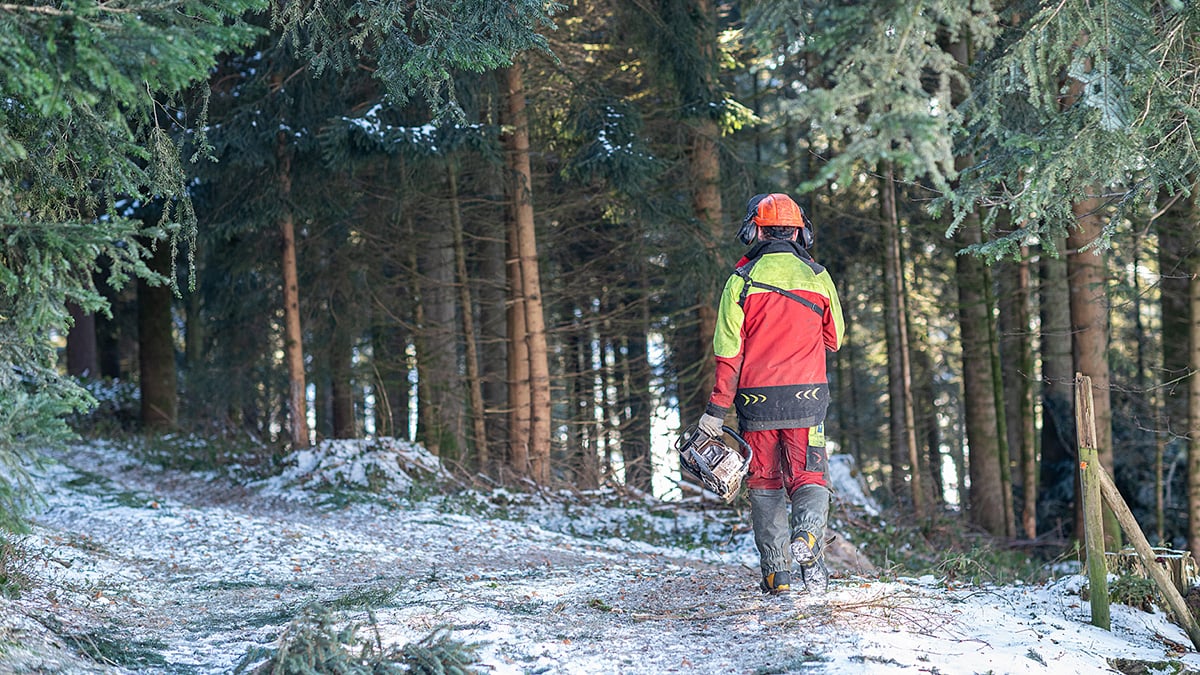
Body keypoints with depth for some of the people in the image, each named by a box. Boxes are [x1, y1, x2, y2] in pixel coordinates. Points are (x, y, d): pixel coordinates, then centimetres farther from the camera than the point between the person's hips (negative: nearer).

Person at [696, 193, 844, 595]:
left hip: (756, 398, 0)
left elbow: (728, 351, -6)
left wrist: (716, 409, -3)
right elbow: (834, 340, 15)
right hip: (806, 397, 1)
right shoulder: (818, 278, 4)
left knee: (765, 483, 10)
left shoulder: (742, 280, -3)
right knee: (809, 477, 4)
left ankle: (776, 573, 7)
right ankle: (808, 535, -27)